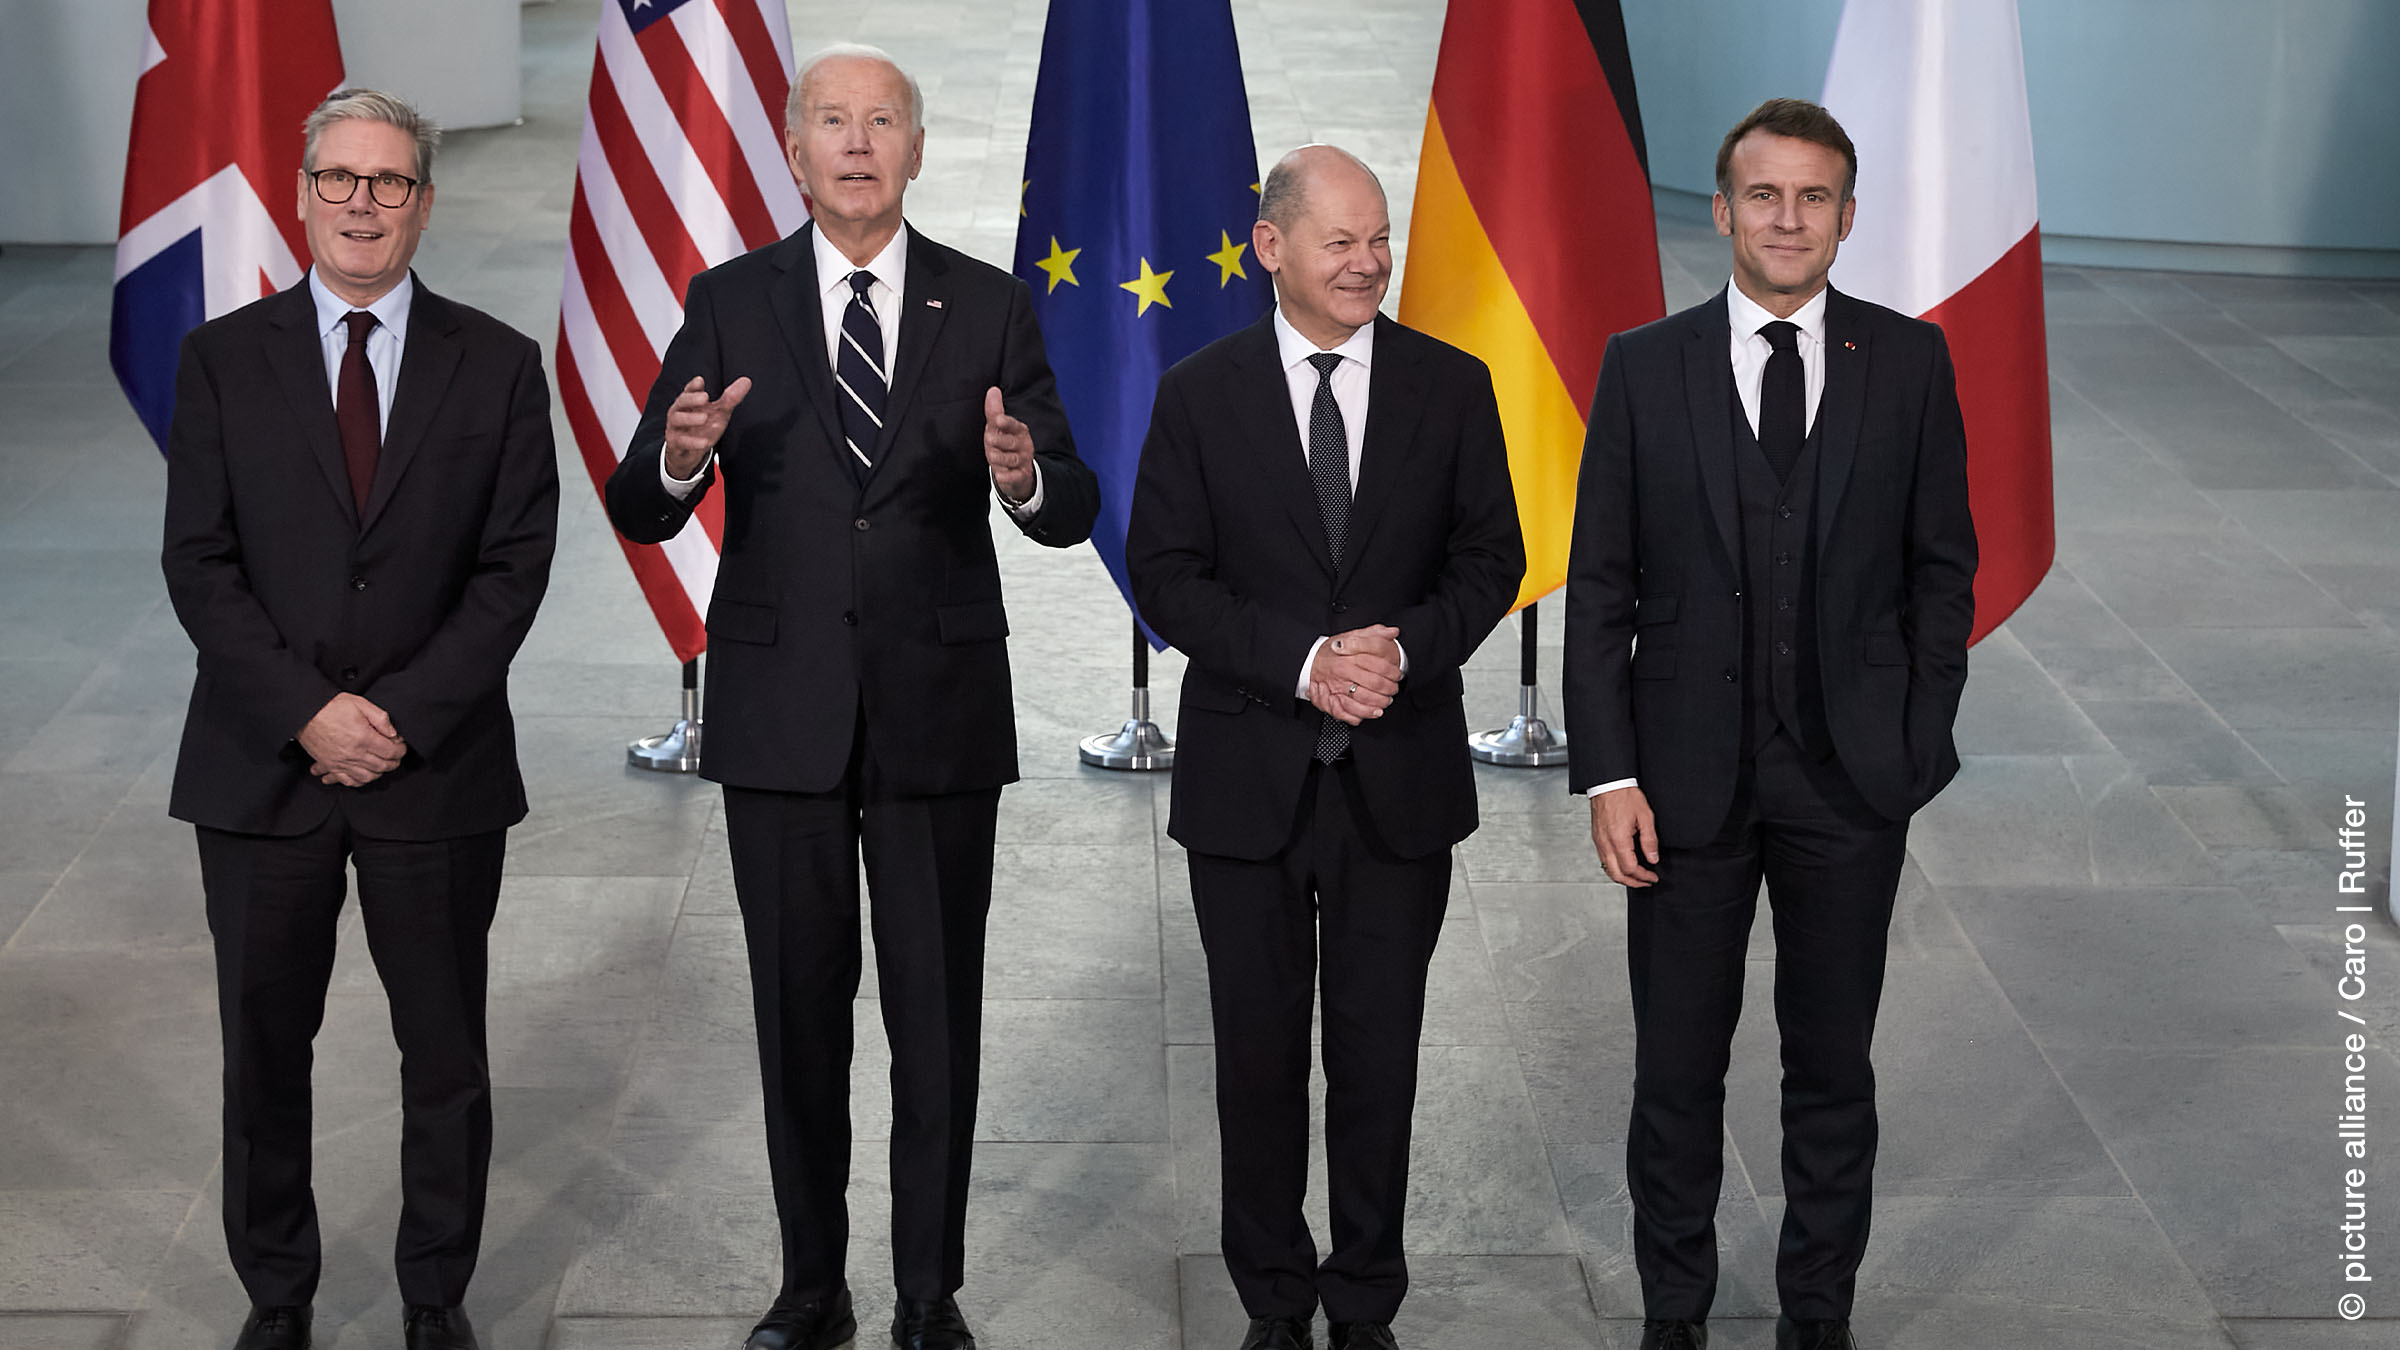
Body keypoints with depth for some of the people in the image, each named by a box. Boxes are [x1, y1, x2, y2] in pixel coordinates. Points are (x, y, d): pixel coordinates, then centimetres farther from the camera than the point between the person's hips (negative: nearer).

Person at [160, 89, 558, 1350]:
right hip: (262, 765, 1)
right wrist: (308, 712, -12)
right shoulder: (223, 359, 3)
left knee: (446, 1058, 8)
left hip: (436, 770, 0)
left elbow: (515, 567, -3)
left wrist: (403, 718, -11)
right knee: (263, 1055, 9)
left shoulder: (497, 366, 2)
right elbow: (199, 566, -2)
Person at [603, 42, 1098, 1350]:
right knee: (799, 1010, 10)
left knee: (939, 1017, 5)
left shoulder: (990, 306, 2)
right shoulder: (730, 302, 1)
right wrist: (676, 460, -27)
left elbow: (1074, 509, -3)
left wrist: (1026, 478, -26)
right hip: (781, 712, 0)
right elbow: (637, 513, -4)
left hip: (941, 708, 0)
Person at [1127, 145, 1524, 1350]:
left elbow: (1489, 558, 3)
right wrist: (1303, 660, -17)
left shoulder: (1451, 385, 2)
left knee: (1379, 1050, 8)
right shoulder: (1198, 394, -1)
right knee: (1258, 1050, 9)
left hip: (1400, 777, 1)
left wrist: (1407, 646, -16)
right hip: (1248, 775, 0)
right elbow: (1164, 574, -5)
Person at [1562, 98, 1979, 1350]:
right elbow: (1599, 585, -1)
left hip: (1851, 779, 1)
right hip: (1689, 777, 0)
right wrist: (1608, 775, -7)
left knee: (1834, 1064, 12)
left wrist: (1920, 742, -2)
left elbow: (1942, 566, 6)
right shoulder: (1643, 365, -1)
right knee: (1677, 1069, 9)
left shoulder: (1908, 361, 1)